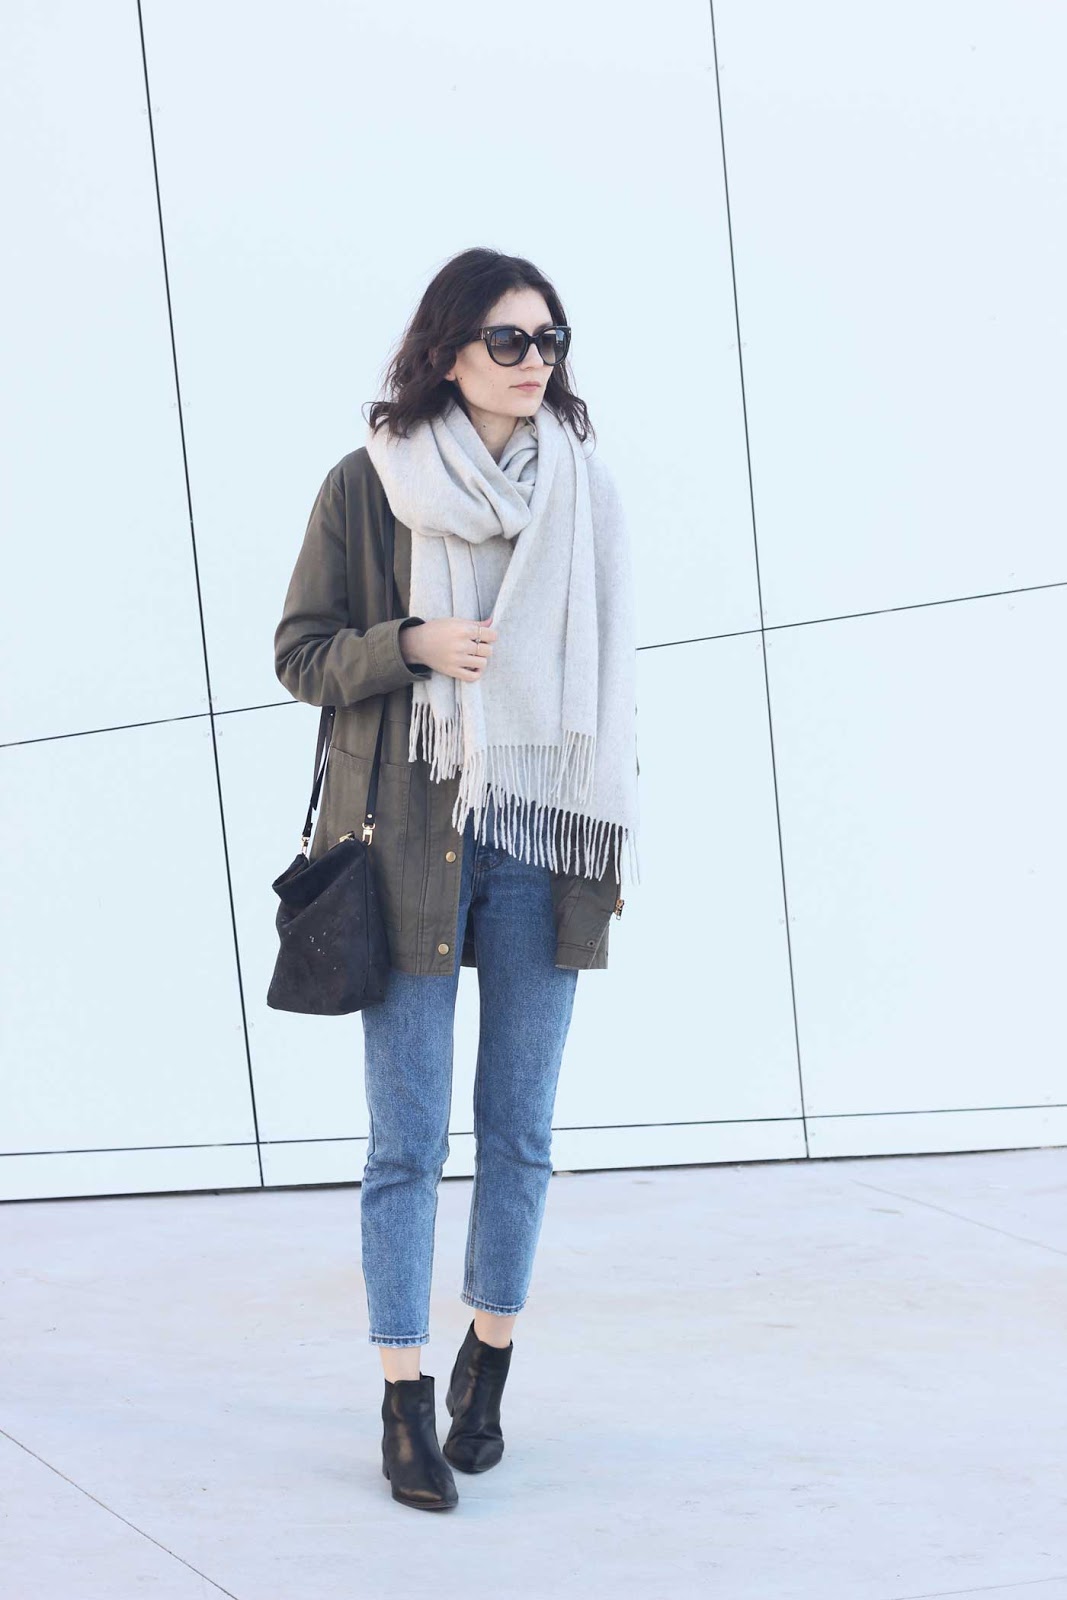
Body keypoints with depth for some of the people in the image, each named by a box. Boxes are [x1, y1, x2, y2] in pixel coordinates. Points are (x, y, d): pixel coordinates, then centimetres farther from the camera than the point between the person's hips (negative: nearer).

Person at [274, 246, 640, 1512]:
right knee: (407, 1137, -2)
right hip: (410, 844, -3)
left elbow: (609, 679, 14)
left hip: (543, 844, 3)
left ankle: (487, 1373, 20)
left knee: (520, 1131, 7)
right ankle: (405, 1403, 3)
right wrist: (415, 645, -14)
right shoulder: (366, 486, 0)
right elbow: (300, 655, 3)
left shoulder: (585, 493, 8)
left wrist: (616, 832, 11)